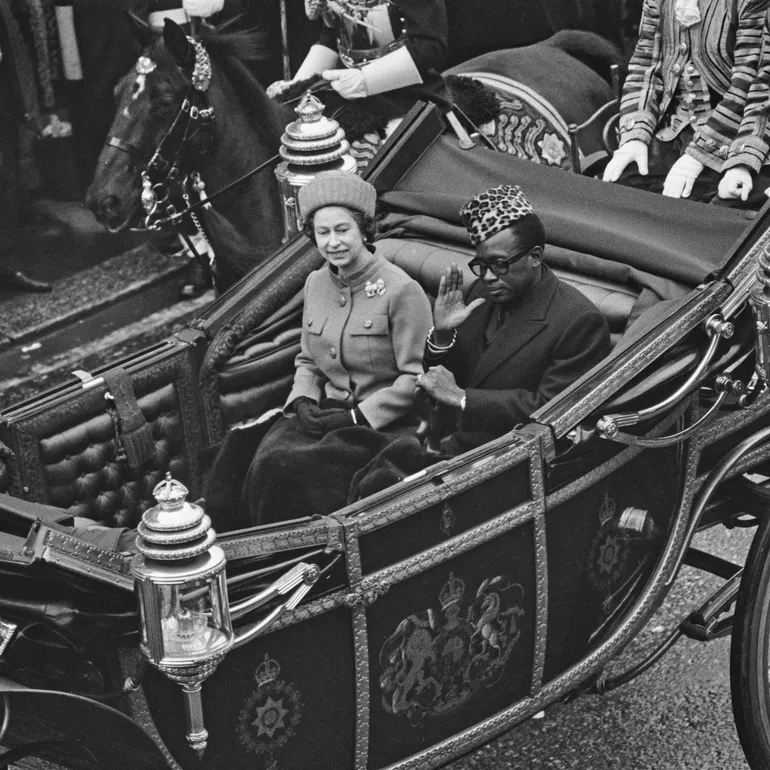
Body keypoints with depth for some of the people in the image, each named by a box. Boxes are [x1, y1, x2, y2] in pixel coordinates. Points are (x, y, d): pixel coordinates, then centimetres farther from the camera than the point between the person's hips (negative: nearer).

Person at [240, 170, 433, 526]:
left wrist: (357, 415, -15)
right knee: (268, 462, -24)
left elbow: (416, 376, -11)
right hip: (325, 412, 6)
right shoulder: (316, 284, 11)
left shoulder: (401, 290, -11)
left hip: (385, 421, -6)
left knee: (297, 470, -28)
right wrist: (303, 400, 0)